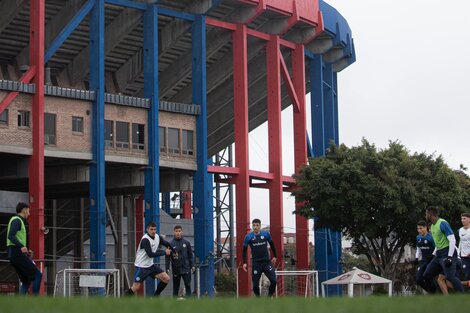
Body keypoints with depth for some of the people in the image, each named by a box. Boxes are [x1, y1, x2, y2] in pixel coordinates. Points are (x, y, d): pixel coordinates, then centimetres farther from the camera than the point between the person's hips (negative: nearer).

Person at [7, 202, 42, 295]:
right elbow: (11, 236, -20)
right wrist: (22, 246, -33)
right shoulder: (17, 220, -6)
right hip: (18, 253, -10)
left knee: (26, 280, 11)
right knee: (37, 275, -12)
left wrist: (26, 252, 22)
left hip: (13, 255, 10)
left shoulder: (17, 220, 23)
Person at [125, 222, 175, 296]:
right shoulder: (145, 239, -21)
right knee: (135, 288, -10)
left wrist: (174, 252, 29)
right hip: (141, 266, -7)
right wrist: (164, 252, -19)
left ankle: (155, 297, 10)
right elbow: (150, 254, -26)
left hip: (150, 265, 7)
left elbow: (167, 244, 20)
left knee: (166, 279, -2)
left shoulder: (157, 237, 1)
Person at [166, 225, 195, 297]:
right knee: (175, 287, 7)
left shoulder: (186, 243, 3)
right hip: (176, 269, -1)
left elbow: (190, 255, 8)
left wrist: (192, 266, 4)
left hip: (186, 269, 1)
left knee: (188, 286, -2)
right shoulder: (171, 244, -2)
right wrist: (167, 268, -5)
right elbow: (167, 257, -1)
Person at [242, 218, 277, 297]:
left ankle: (269, 297, 11)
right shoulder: (248, 237, -4)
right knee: (255, 284, -2)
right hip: (256, 263, -1)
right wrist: (244, 263, -1)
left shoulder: (266, 234, 0)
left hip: (267, 261, 1)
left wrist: (274, 256, 16)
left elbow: (272, 245, 16)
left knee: (273, 281, -8)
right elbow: (244, 250, 4)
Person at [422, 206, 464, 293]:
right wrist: (433, 255, 23)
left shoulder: (442, 223, -13)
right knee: (427, 276, 9)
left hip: (447, 253, -10)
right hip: (439, 255, 10)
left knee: (450, 276, -23)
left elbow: (452, 240, -18)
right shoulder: (432, 226, 15)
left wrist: (449, 257, -23)